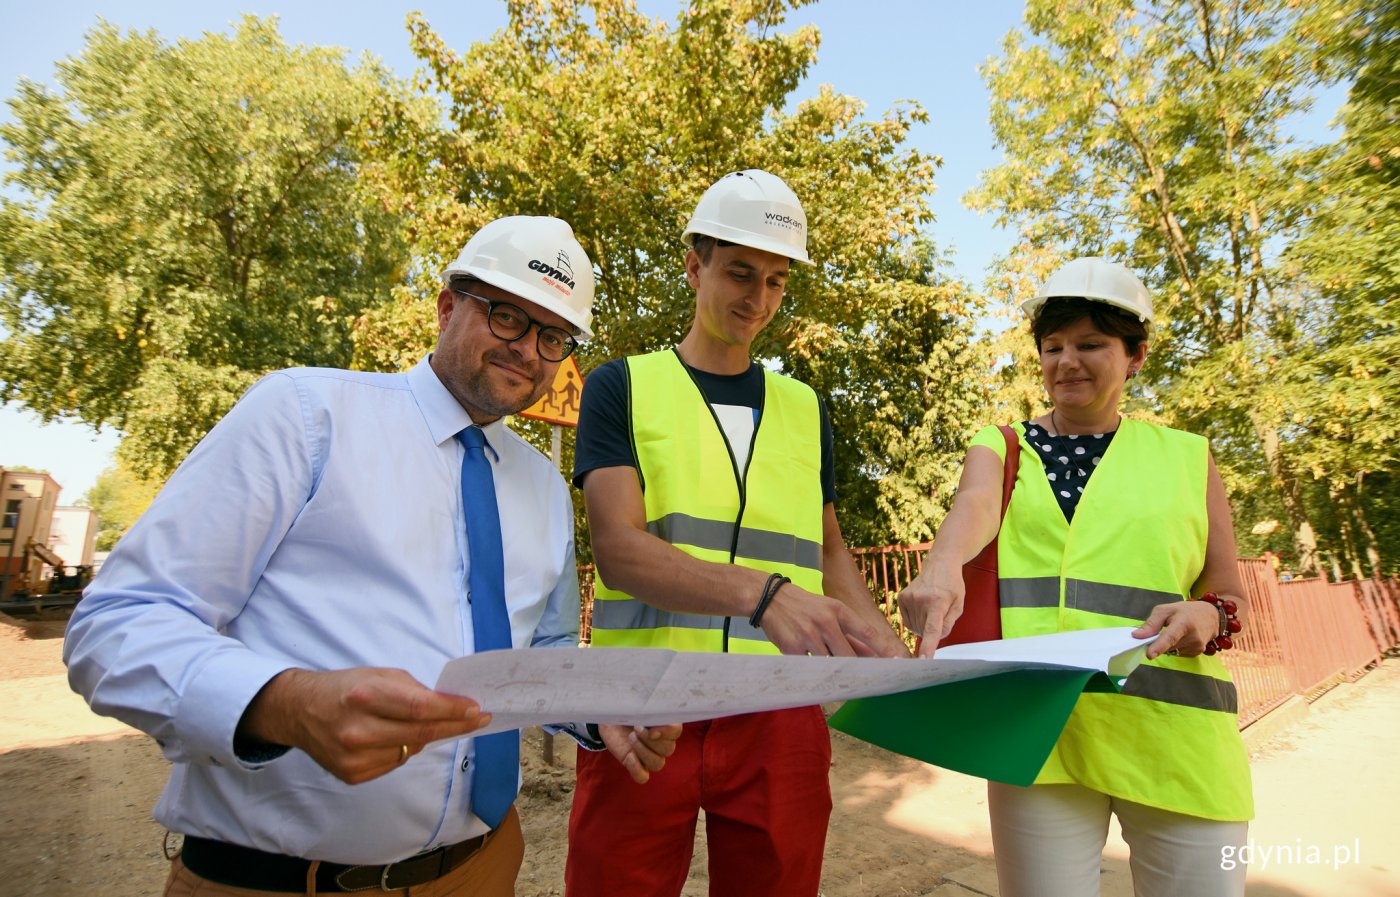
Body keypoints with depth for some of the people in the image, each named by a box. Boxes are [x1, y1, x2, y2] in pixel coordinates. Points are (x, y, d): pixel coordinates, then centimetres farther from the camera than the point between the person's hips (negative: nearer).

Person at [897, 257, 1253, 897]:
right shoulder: (1002, 448, 9)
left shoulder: (1187, 458, 12)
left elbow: (1231, 597, 15)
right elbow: (975, 505, -15)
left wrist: (1207, 616, -10)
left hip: (1177, 734, 2)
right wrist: (941, 567, -38)